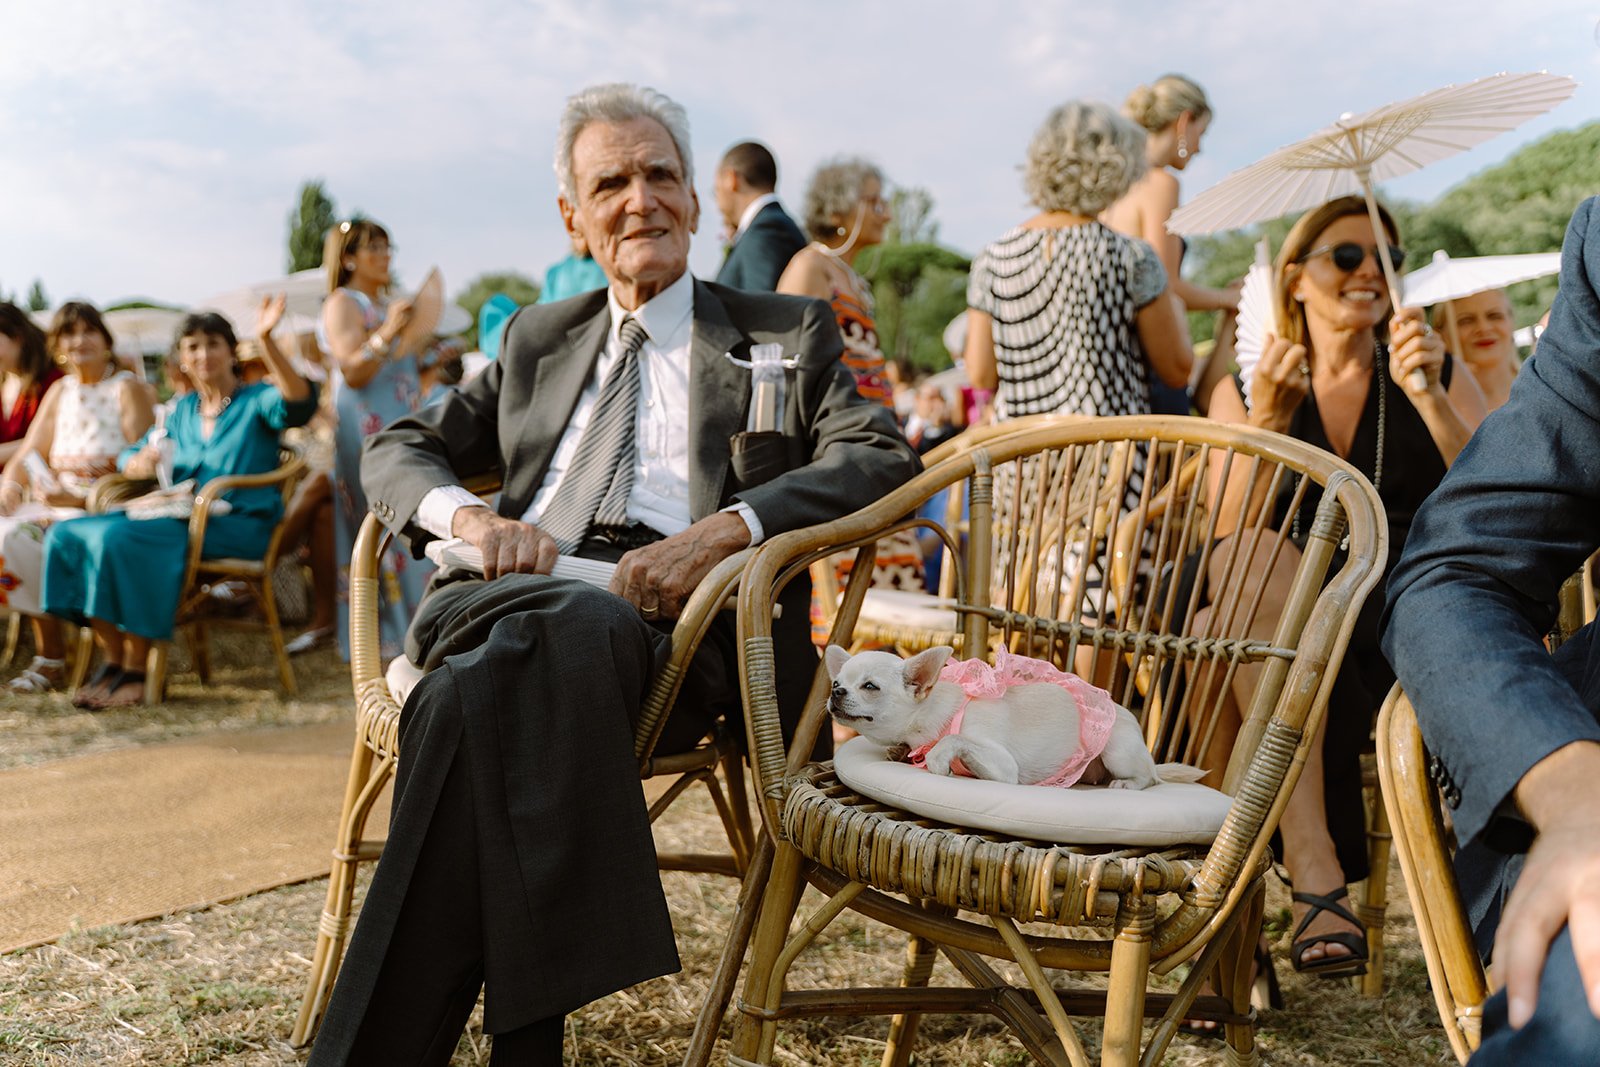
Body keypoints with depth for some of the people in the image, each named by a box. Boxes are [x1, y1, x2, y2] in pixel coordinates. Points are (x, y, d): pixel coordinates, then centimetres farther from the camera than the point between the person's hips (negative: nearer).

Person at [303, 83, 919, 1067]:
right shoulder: (539, 340, 31)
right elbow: (397, 450, 26)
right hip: (521, 587, 3)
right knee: (523, 649, -37)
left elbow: (883, 458, 2)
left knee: (485, 689, -36)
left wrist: (721, 530, -16)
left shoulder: (788, 334, 19)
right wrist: (469, 516, 0)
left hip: (681, 620, -3)